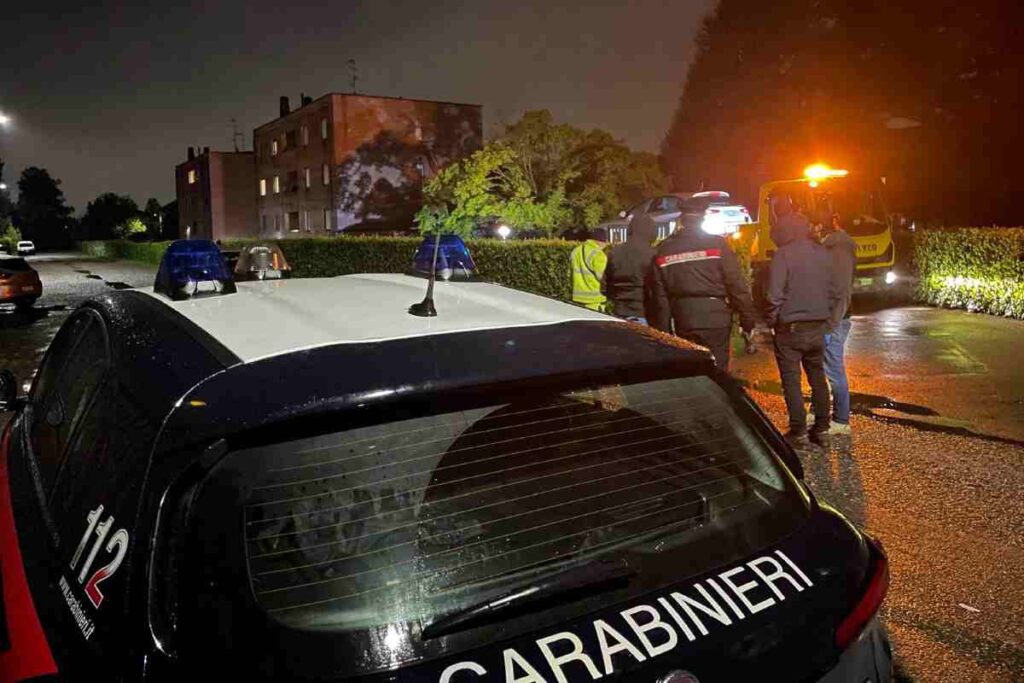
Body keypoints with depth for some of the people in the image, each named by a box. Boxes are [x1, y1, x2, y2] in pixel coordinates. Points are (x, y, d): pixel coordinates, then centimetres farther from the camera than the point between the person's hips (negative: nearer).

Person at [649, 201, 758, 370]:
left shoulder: (663, 251, 5)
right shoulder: (717, 244, -4)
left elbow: (659, 296, 5)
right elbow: (737, 286, -7)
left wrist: (663, 332, 9)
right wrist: (748, 321, -1)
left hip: (683, 322, 3)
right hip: (715, 320, -3)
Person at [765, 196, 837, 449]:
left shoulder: (783, 255, -14)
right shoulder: (822, 252, 6)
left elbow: (774, 295, -17)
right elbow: (831, 290, 12)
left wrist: (772, 322, -4)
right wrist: (825, 317, 19)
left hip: (790, 327, -6)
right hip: (818, 327, 6)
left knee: (791, 381, 2)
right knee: (818, 378, 14)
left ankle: (799, 433, 5)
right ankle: (822, 430, 20)